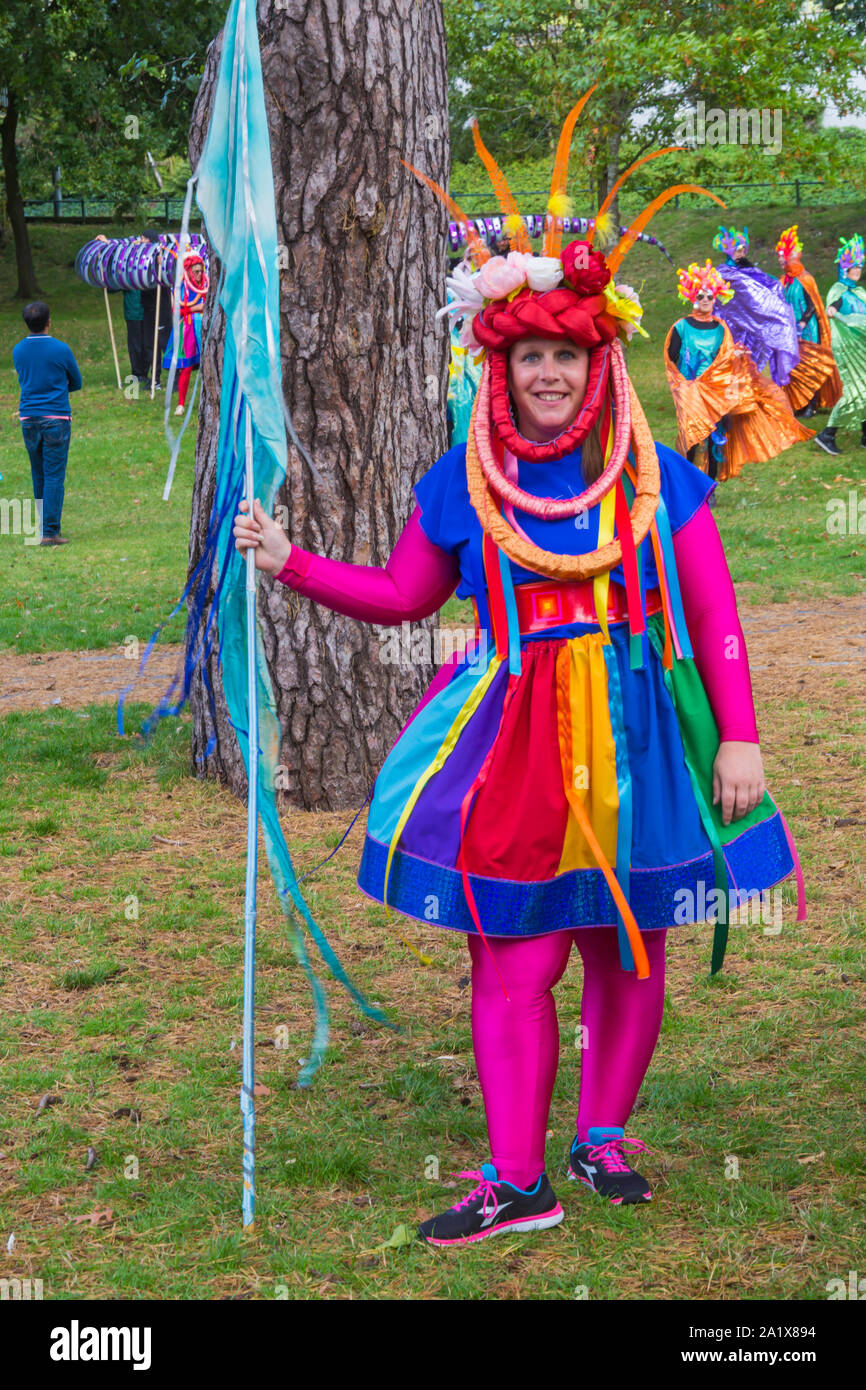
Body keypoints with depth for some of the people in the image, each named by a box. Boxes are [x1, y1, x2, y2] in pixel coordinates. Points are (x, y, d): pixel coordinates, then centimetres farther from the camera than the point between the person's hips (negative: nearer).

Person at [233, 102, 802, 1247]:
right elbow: (402, 595, 16)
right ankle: (515, 1181, 7)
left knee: (629, 954, 9)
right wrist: (289, 561, 7)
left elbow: (714, 615, 3)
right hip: (511, 738, 0)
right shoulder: (461, 486, 5)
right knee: (510, 965, -1)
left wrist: (738, 737, -2)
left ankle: (603, 1137, 29)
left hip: (632, 738, 0)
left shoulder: (655, 479, 1)